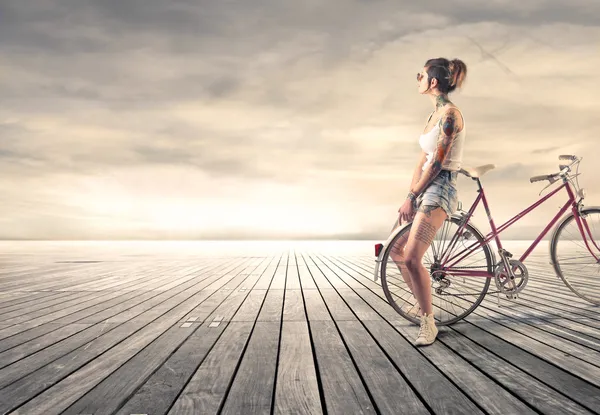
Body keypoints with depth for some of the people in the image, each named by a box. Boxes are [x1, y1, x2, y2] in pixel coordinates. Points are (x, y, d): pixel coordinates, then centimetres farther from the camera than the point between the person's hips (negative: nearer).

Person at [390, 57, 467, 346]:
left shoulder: (450, 113, -11)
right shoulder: (433, 115, 17)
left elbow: (437, 163, -17)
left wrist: (411, 197, -14)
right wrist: (409, 195, 6)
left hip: (440, 188, -10)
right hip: (424, 189, 10)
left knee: (412, 257, -21)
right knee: (396, 250, 12)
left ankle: (429, 323, -5)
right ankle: (420, 304, 28)